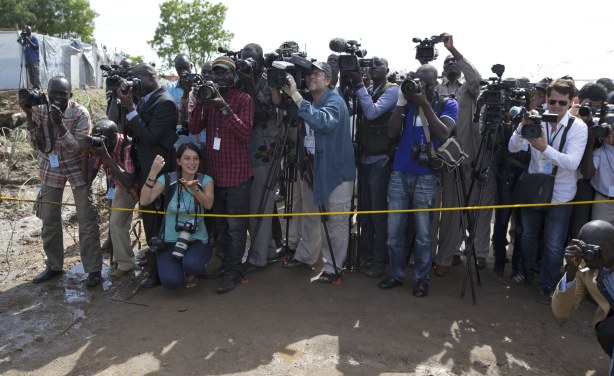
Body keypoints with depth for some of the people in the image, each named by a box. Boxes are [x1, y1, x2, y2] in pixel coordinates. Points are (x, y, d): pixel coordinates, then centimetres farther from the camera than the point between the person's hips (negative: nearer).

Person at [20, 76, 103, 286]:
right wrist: (29, 116, -23)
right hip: (50, 169, 4)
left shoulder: (80, 113, -18)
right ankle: (54, 266, 23)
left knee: (86, 220, -5)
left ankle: (94, 269, 3)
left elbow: (78, 148, -23)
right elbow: (37, 145, -12)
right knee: (49, 219, 8)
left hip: (77, 169, -3)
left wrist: (59, 124, -36)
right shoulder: (39, 110, -8)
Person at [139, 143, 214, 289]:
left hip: (198, 240, 0)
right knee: (171, 281, -23)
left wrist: (194, 188, -41)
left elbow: (208, 204, -23)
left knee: (191, 264, -33)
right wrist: (153, 173, -27)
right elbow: (144, 201, -17)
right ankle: (176, 266, 15)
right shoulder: (167, 179, -4)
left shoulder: (205, 180, -3)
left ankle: (190, 273, 7)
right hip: (169, 242, 0)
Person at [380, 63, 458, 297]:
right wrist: (401, 102, -11)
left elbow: (444, 134, -13)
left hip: (426, 176, -2)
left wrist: (425, 103, -15)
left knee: (423, 232, 3)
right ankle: (395, 274, 22)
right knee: (394, 229, 7)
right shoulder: (408, 101, 10)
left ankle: (421, 279, 18)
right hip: (399, 173, 3)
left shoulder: (448, 104, 5)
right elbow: (392, 133, -3)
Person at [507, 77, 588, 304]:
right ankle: (526, 273, 41)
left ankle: (547, 285, 26)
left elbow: (572, 163, -24)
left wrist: (544, 148, -37)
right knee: (528, 235, 19)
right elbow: (513, 148, -14)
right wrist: (523, 126, -31)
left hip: (560, 196, -2)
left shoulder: (578, 127, -13)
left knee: (554, 244, 7)